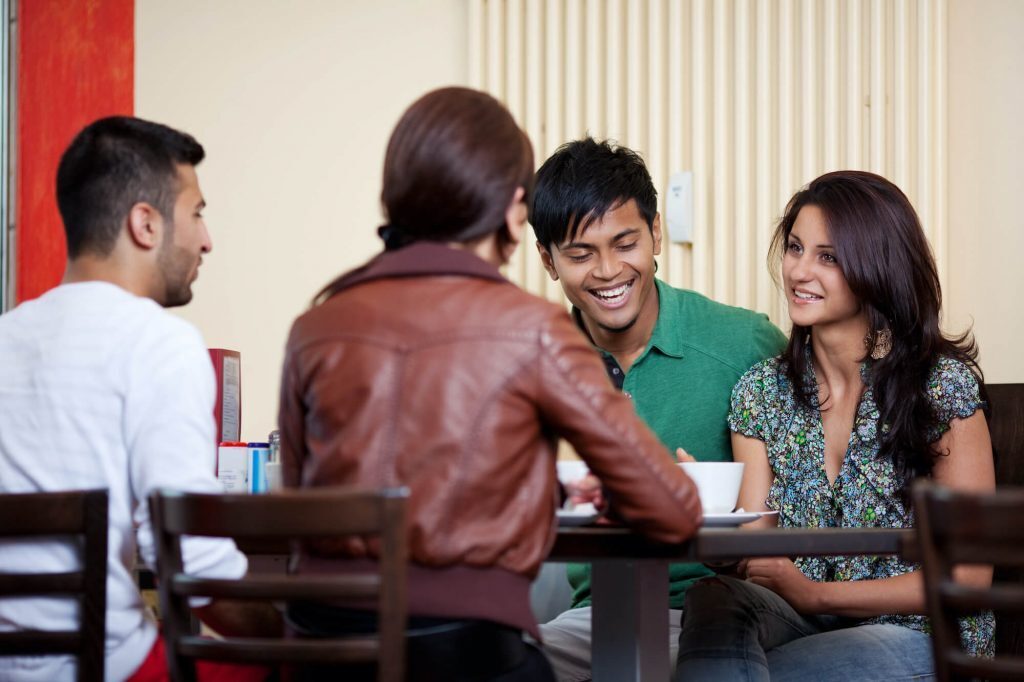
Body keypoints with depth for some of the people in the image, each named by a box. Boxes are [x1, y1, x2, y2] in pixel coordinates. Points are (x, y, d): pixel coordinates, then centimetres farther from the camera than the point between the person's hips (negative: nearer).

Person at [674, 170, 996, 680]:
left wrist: (813, 594, -13)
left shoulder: (943, 385, -6)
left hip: (919, 636, -4)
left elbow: (968, 573, -6)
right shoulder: (760, 392, 7)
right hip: (797, 621, 4)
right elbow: (754, 555, 0)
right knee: (713, 600, -31)